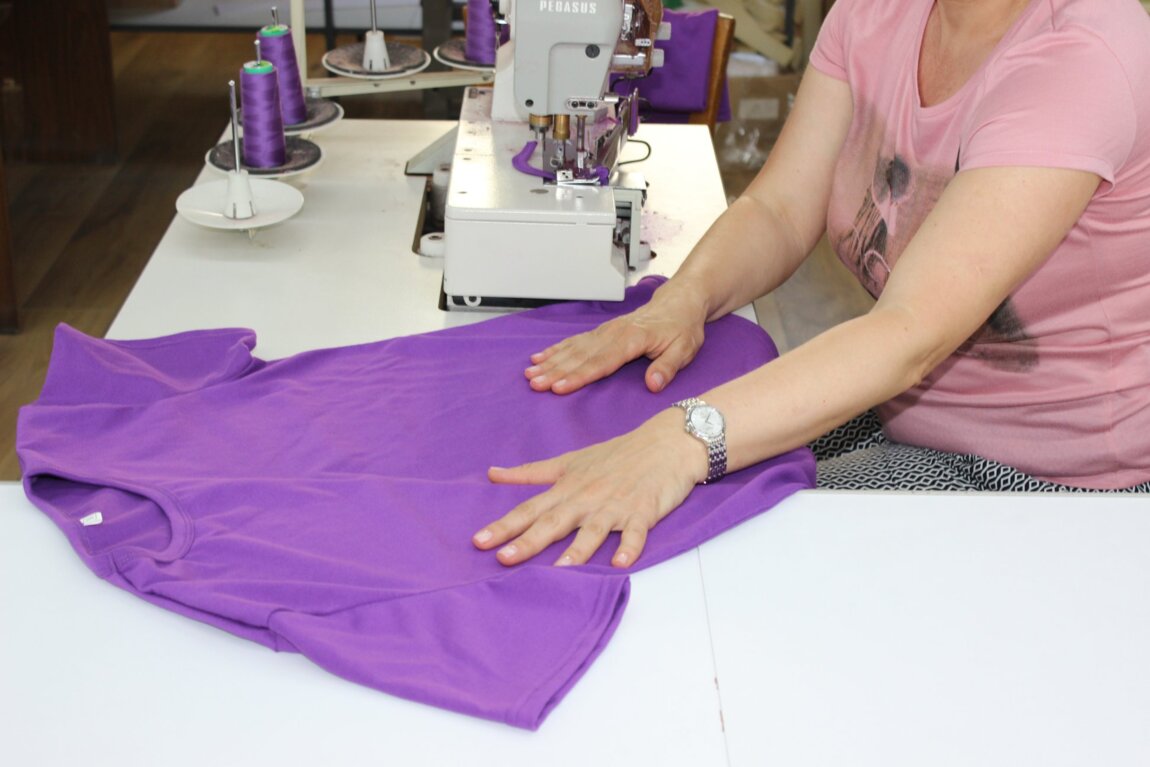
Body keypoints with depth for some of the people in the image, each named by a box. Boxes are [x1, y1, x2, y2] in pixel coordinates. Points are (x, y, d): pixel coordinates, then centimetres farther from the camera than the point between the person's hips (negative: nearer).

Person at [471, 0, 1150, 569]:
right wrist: (681, 301, -26)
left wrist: (681, 444, -50)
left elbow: (913, 335, -39)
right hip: (902, 401, 6)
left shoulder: (1081, 55, -29)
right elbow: (779, 211, -4)